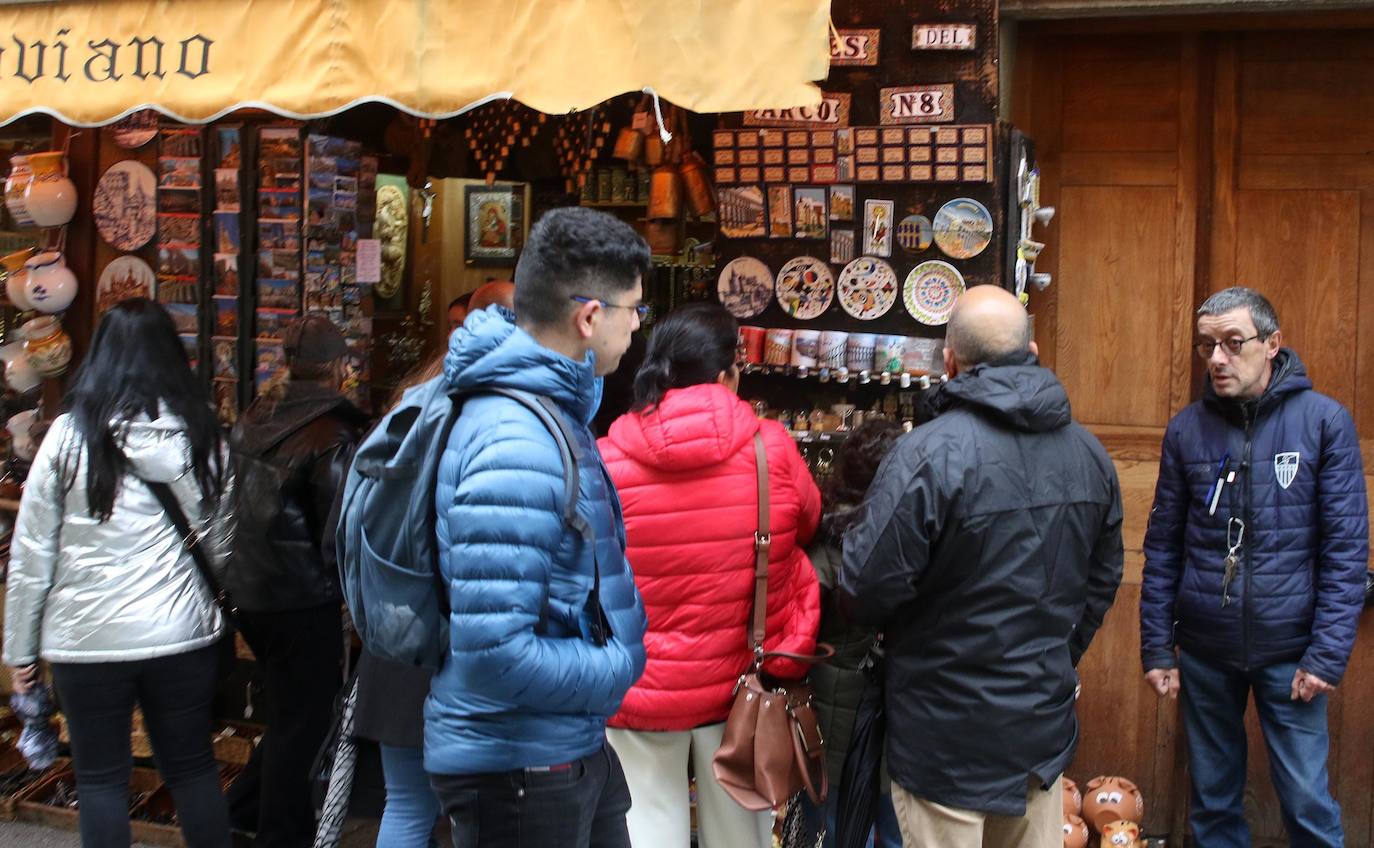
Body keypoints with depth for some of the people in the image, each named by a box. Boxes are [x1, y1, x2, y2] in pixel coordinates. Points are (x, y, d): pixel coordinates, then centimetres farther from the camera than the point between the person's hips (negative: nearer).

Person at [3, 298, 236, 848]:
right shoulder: (198, 432, -1)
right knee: (193, 768, 15)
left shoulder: (69, 435, -6)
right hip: (180, 632, 2)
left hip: (86, 637, -1)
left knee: (101, 777, 12)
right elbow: (222, 541, 2)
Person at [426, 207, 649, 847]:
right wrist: (620, 666, -15)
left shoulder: (555, 407, 6)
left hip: (575, 746, 10)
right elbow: (494, 654, -29)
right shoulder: (515, 449, -26)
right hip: (517, 768, -9)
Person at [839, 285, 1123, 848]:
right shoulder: (1088, 453, 1)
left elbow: (866, 587, -20)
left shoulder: (928, 453, -22)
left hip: (948, 737, -6)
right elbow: (1103, 579, 12)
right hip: (1046, 724, 6)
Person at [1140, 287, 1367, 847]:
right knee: (1213, 800, 13)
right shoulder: (1187, 429, 2)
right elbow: (1162, 547, 5)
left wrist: (1328, 654, -11)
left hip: (1288, 651, -2)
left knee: (1307, 803, 1)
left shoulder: (1324, 421, -6)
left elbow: (1347, 548, -7)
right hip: (1204, 652, 3)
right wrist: (1157, 649, 3)